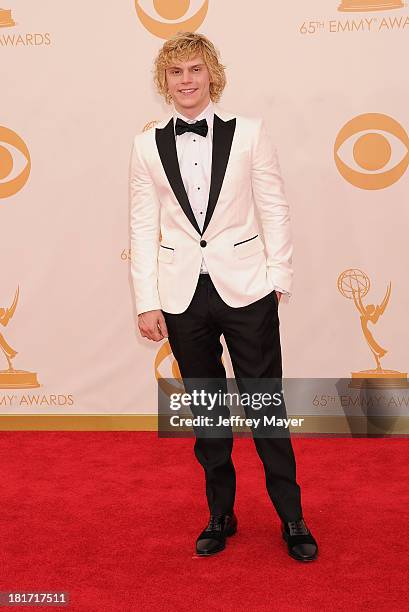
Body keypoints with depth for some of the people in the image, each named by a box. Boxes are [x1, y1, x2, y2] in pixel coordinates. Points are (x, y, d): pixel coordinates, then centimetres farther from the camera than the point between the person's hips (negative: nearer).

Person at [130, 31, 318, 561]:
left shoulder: (249, 132, -1)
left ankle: (292, 518, 21)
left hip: (246, 289, -2)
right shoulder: (148, 146, 3)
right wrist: (147, 302, -2)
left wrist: (279, 277, -3)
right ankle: (221, 515, 29)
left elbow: (274, 210, 1)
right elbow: (143, 227, 2)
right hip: (183, 295, 2)